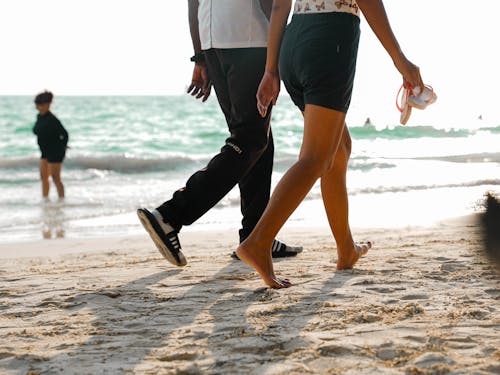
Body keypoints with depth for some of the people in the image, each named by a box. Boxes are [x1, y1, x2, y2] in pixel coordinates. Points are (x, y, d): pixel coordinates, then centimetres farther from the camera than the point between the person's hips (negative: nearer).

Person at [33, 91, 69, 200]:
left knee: (55, 178, -2)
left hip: (56, 152, -9)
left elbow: (64, 134, -19)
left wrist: (62, 147, -4)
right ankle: (45, 199, 19)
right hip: (45, 151, 9)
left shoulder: (51, 119, -22)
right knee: (43, 176, 11)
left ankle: (61, 199, 8)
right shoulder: (39, 117, 4)